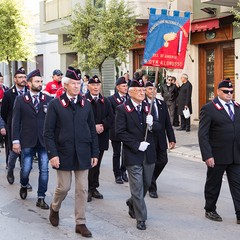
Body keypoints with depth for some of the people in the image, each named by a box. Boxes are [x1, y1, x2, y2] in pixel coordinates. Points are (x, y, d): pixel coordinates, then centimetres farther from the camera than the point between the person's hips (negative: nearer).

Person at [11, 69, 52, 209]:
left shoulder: (48, 100, 3)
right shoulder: (20, 100, 1)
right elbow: (16, 121, 0)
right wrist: (16, 141, -6)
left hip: (45, 140, 1)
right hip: (27, 141, -1)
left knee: (44, 170, 2)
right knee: (26, 168, 4)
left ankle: (41, 198, 13)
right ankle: (24, 186, 37)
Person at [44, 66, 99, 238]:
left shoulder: (86, 105, 6)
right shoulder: (55, 104, -4)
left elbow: (93, 131, 8)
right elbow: (48, 132, -5)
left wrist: (95, 153, 4)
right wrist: (53, 154, -12)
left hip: (83, 154, 3)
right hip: (64, 153, -3)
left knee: (82, 189, 4)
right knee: (64, 187, 5)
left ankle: (80, 223, 14)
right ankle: (55, 208, 36)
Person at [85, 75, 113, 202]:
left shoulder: (105, 101, 11)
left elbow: (111, 117, 7)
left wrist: (103, 125, -10)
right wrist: (93, 127, -18)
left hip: (101, 138, 5)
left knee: (96, 164, 13)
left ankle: (94, 188, 23)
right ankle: (87, 189, 6)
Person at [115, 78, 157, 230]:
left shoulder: (148, 107, 8)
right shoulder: (123, 109, -6)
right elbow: (120, 132, -11)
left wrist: (151, 124, -15)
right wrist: (137, 145, -16)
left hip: (149, 154, 5)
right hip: (133, 154, -5)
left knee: (146, 184, 16)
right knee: (137, 187, -1)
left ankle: (132, 203, 42)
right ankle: (141, 218, 12)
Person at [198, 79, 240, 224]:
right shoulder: (209, 109, -8)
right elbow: (203, 134, -11)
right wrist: (207, 156, -17)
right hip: (217, 156, -4)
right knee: (213, 184, 11)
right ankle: (210, 210, 28)